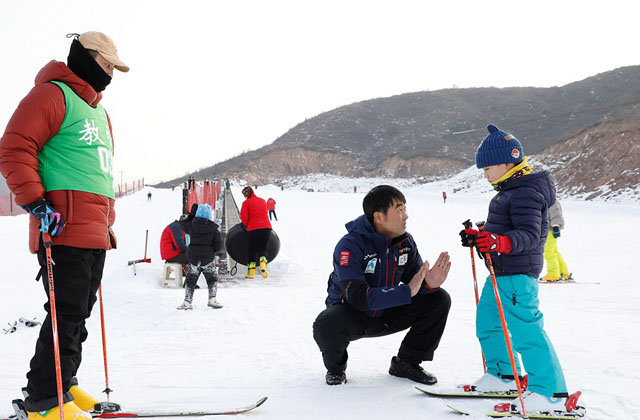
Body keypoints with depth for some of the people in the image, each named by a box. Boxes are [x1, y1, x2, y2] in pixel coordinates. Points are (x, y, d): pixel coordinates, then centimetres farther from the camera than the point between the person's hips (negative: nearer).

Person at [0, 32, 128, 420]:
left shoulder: (99, 113, 26)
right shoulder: (51, 95, -4)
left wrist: (107, 222, 25)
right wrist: (36, 202, -18)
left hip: (95, 235, 9)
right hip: (64, 228, -9)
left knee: (79, 313, 14)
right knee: (67, 314, -8)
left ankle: (63, 384, 25)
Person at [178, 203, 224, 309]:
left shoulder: (191, 226, -7)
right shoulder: (214, 229, -8)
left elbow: (184, 224, 17)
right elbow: (218, 246, -6)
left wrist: (191, 214, 20)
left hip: (193, 258, 1)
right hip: (208, 259, -1)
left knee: (190, 280, 12)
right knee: (212, 279, 16)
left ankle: (187, 301, 7)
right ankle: (212, 299, 5)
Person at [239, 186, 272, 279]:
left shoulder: (246, 203, 0)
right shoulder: (262, 201, 15)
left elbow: (244, 217, -6)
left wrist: (247, 224, 14)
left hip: (253, 229, -3)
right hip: (266, 227, 3)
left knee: (252, 250, 9)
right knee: (263, 248, 9)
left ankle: (251, 272, 8)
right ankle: (263, 265, -19)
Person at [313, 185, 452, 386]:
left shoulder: (405, 241, -8)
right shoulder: (350, 246, -27)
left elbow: (415, 281, -5)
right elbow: (358, 297, -36)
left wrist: (428, 284, -30)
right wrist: (406, 292, -41)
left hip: (386, 316, 5)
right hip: (351, 313, -5)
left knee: (439, 299, -10)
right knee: (326, 326, -39)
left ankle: (406, 362, 5)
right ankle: (336, 366, -1)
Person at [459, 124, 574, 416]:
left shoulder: (525, 193, -18)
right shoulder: (508, 191, 15)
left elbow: (529, 234, -27)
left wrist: (500, 242, -41)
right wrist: (478, 237, 15)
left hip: (517, 274, -11)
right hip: (501, 273, 11)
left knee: (525, 331, -11)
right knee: (487, 323, 19)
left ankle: (550, 393, -4)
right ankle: (502, 374, 33)